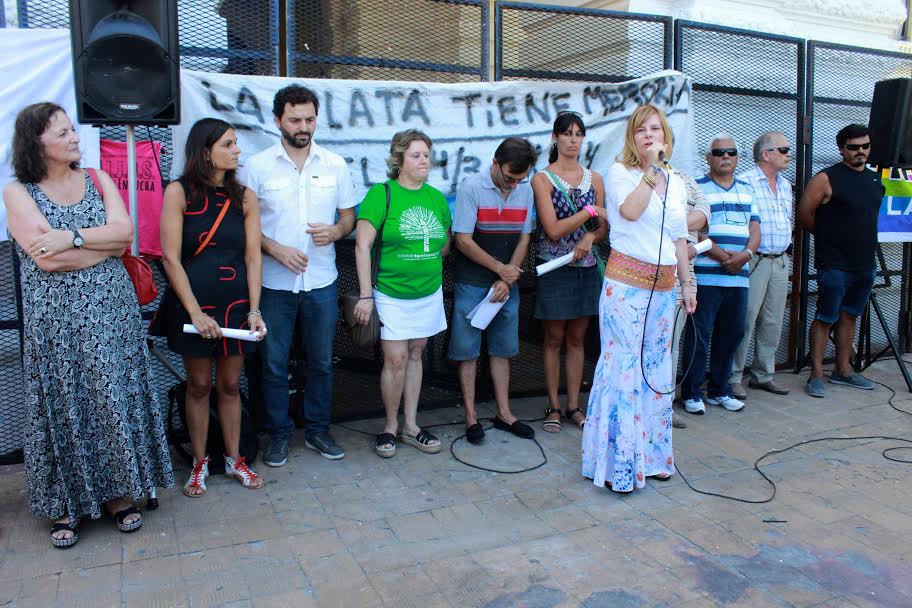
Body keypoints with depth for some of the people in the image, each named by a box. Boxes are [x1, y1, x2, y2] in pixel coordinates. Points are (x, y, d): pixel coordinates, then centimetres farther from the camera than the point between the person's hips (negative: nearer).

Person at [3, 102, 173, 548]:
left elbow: (124, 230, -7)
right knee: (63, 407, 6)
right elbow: (47, 259, -15)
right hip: (55, 321, -2)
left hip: (112, 313, 2)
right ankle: (66, 504, 21)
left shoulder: (97, 180, 7)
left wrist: (72, 237, -17)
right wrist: (106, 243, -9)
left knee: (115, 399, 7)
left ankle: (117, 492, 22)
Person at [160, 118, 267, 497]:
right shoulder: (179, 192, -6)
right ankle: (199, 464, 24)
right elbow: (171, 258, -10)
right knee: (199, 385, 9)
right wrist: (195, 312, -14)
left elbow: (252, 256, 1)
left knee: (230, 385, 12)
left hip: (236, 305, 3)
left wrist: (254, 309, -7)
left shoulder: (244, 197, 3)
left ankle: (234, 459, 26)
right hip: (193, 305, -2)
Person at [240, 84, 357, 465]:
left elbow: (348, 216, 10)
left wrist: (335, 231, -12)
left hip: (322, 281, 2)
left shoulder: (335, 165, 4)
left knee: (321, 361, 12)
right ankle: (279, 433, 25)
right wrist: (275, 249, -15)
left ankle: (318, 430, 28)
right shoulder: (257, 167, -2)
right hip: (274, 282, -2)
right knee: (274, 363, 8)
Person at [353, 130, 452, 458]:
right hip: (391, 293, -5)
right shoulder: (382, 194, -9)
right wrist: (366, 295, -16)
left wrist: (425, 263, 3)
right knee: (395, 360, -5)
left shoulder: (436, 197, 7)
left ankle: (410, 425, 24)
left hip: (429, 293, 5)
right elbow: (362, 244, -13)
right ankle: (391, 425, 15)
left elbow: (445, 243, 18)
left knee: (415, 355, 13)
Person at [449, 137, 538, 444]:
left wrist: (507, 281, -7)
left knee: (502, 350, 12)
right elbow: (463, 241, -14)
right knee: (468, 352, 2)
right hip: (472, 284, -4)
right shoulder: (471, 187, -12)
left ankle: (504, 414, 22)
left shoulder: (526, 191, 2)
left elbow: (523, 240, 4)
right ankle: (471, 417, 12)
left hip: (506, 286, 4)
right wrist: (500, 268, -11)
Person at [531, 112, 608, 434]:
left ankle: (573, 405, 19)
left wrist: (590, 237, -13)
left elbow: (604, 227, 7)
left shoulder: (594, 178, 8)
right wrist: (589, 211, -13)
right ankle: (553, 406, 16)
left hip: (586, 268, 4)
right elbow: (552, 230, -14)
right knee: (554, 339, 5)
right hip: (554, 269, -4)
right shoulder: (542, 179, -5)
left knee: (577, 339, 10)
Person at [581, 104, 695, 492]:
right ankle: (617, 462, 2)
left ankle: (651, 455, 23)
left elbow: (680, 238, 19)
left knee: (657, 369, 11)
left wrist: (687, 282, 17)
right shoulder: (620, 173, -2)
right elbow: (630, 211, -22)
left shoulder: (676, 183, 15)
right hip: (626, 284, -6)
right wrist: (651, 169, -17)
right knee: (624, 367, -6)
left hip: (663, 287, 6)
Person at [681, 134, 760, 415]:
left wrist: (745, 254, -7)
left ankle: (719, 389, 23)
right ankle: (691, 392, 6)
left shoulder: (746, 190, 19)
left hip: (738, 276, 6)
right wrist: (721, 255, -16)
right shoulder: (697, 188, 1)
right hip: (705, 275, -6)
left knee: (731, 332, 10)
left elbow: (754, 228, 13)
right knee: (699, 334, -3)